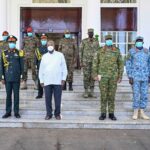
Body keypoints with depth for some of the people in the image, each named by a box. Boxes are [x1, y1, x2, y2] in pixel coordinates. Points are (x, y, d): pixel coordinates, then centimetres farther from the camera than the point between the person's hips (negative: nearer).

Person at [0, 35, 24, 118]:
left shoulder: (19, 52, 2)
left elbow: (22, 65, 4)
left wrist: (21, 76, 0)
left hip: (16, 78, -1)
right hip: (7, 78, 1)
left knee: (16, 95, 5)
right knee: (8, 95, 7)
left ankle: (16, 112, 13)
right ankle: (8, 112, 16)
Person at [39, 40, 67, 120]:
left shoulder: (60, 55, 5)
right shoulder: (44, 56, 10)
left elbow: (64, 68, 5)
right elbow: (41, 69, 11)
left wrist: (63, 78, -2)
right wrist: (41, 80, 6)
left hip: (58, 81, -1)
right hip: (47, 82, 2)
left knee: (58, 98, 2)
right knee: (48, 98, 4)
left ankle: (57, 114, 15)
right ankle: (49, 114, 16)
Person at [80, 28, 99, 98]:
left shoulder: (96, 41, 4)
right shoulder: (84, 41, -4)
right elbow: (81, 52, -2)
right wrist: (80, 62, -7)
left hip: (94, 61, 3)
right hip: (86, 61, -2)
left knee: (92, 76, 3)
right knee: (86, 76, -3)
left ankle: (92, 92, 11)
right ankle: (86, 92, 8)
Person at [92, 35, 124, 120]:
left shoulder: (117, 51, 0)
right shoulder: (100, 51, -1)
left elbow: (120, 64, 4)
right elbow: (95, 63, 3)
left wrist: (120, 76, -1)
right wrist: (95, 75, -4)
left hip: (113, 76, 1)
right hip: (103, 76, -1)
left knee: (112, 95, 4)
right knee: (103, 95, 1)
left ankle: (111, 114, 15)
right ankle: (103, 114, 11)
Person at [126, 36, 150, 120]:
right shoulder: (131, 51, -1)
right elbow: (128, 65, -2)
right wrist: (130, 77, -9)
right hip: (135, 77, -3)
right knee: (136, 95, -3)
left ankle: (142, 112, 14)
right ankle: (136, 112, 10)